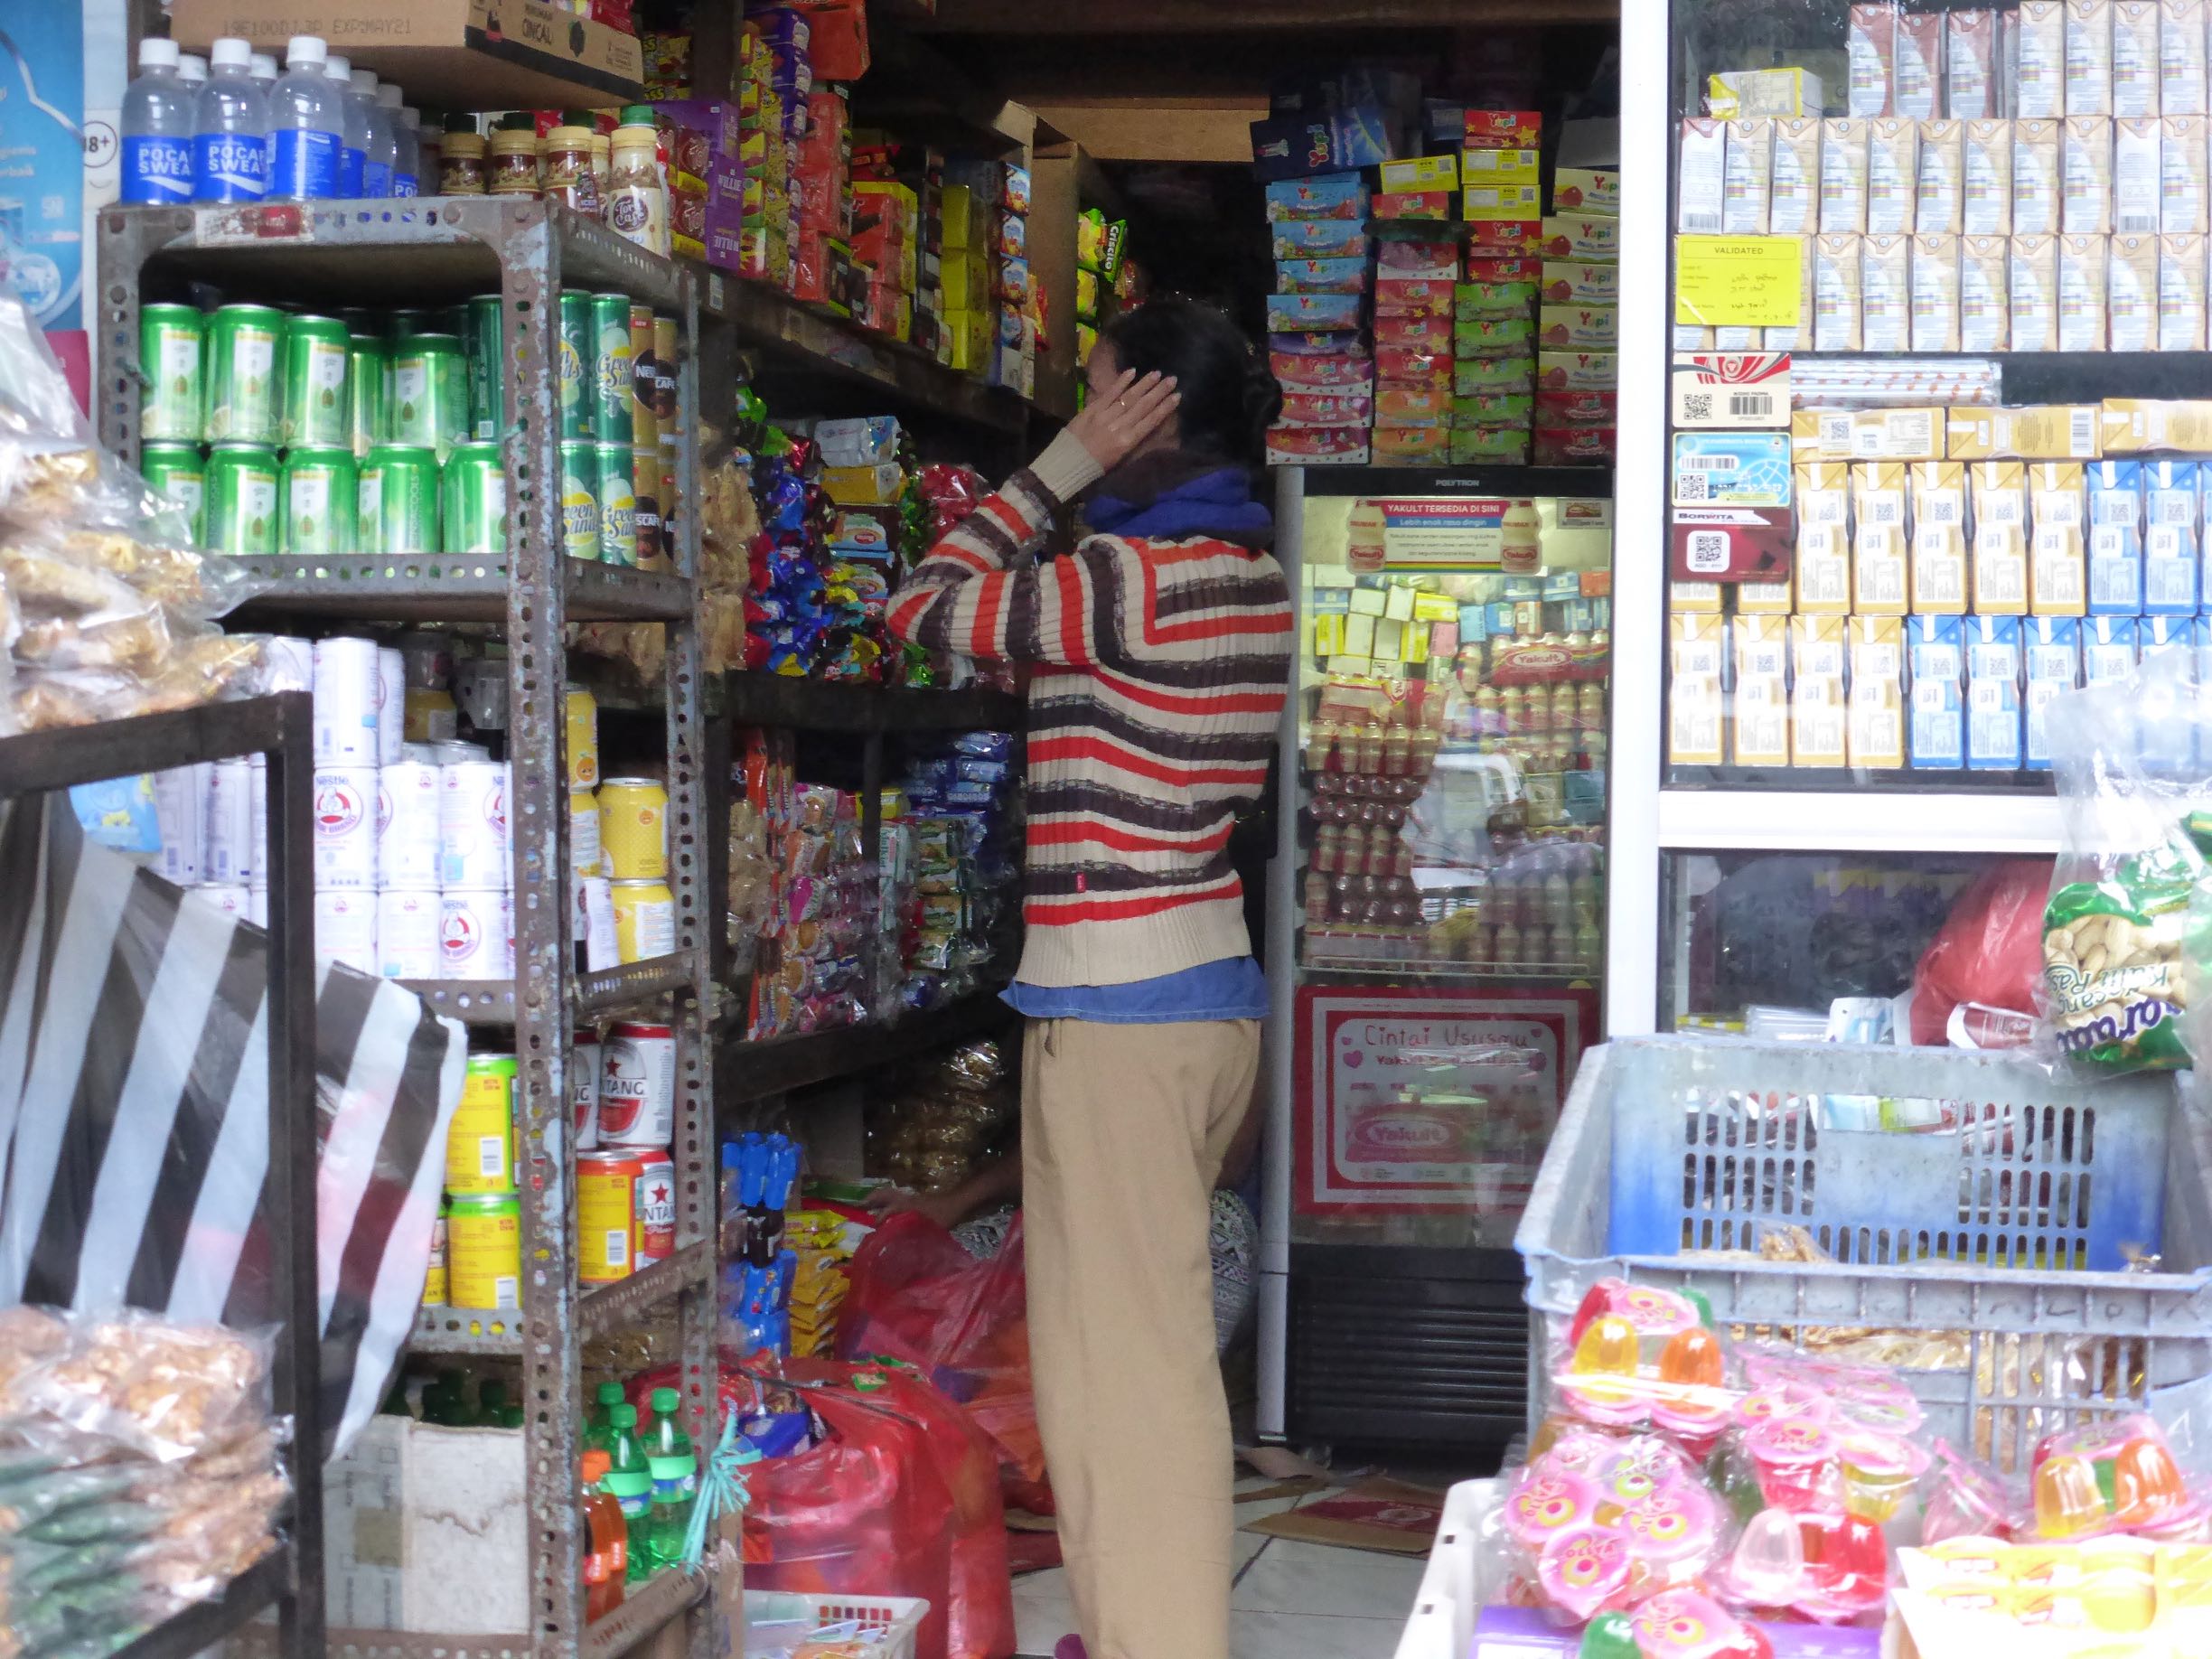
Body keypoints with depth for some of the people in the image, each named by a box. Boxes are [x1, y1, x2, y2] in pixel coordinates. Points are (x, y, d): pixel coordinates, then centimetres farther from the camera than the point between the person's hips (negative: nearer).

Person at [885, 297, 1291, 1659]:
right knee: (1160, 1336, 18)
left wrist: (1060, 470, -5)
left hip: (1117, 1010, -9)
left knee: (1122, 1353, -2)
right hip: (1211, 987, 9)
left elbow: (922, 609, -7)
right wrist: (1084, 493, 16)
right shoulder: (1251, 572, 9)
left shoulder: (1131, 576, -17)